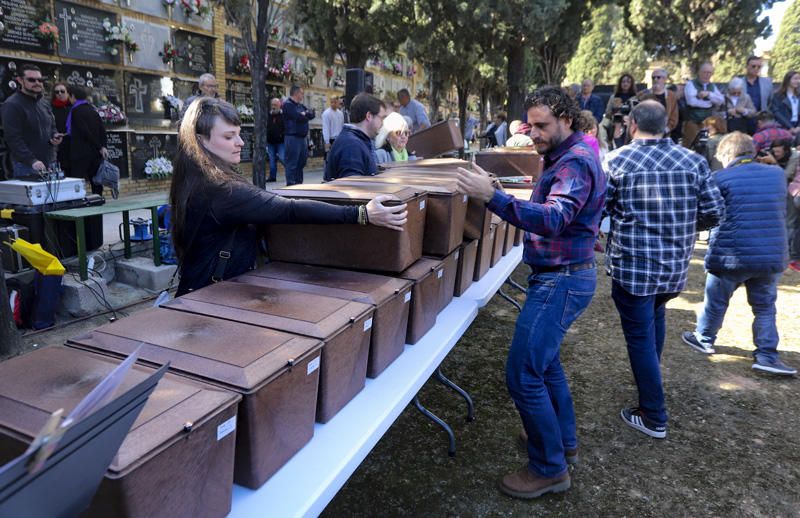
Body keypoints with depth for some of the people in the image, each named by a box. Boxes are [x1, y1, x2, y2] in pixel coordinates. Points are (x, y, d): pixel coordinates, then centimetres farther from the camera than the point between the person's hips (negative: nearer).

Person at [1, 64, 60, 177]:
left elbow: (52, 127, 27)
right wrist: (32, 161, -26)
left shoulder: (44, 104, 16)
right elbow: (13, 138, -15)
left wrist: (55, 136, 2)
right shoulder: (12, 105, -8)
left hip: (49, 164, 7)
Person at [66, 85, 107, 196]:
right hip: (96, 153, 7)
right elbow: (102, 129, 7)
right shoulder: (91, 109, 12)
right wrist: (103, 146, 3)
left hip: (81, 153, -7)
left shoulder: (76, 111, -9)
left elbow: (86, 132, -15)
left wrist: (99, 147, -8)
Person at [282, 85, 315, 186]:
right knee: (292, 164, -7)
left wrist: (305, 114, -7)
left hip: (302, 137, 9)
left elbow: (312, 114, 11)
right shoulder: (288, 105, -7)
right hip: (292, 137, -9)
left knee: (301, 162, 14)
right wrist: (306, 115, 0)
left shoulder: (301, 105, 20)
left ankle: (299, 184, 23)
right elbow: (299, 117, -20)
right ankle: (290, 185, -4)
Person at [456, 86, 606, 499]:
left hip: (561, 281, -11)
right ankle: (562, 441, 39)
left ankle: (550, 469, 8)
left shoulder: (576, 162, -18)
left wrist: (493, 197, -46)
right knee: (543, 359, 23)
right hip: (558, 275, 11)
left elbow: (554, 219, -36)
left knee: (523, 375, -9)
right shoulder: (566, 156, 14)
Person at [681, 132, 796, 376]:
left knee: (716, 301, 15)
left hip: (732, 254, -3)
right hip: (772, 255, 4)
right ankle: (767, 356, 15)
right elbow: (781, 211, 19)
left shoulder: (721, 178, -8)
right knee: (765, 306, 15)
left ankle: (704, 339, 32)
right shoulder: (777, 174, 6)